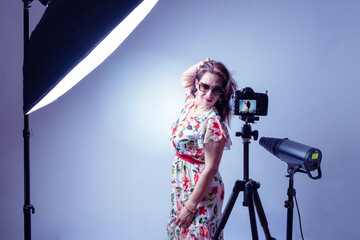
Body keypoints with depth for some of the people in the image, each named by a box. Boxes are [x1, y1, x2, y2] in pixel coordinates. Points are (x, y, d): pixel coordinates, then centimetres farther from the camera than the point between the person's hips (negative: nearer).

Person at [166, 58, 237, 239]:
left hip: (201, 190, -8)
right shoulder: (191, 102, -2)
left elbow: (210, 170, -23)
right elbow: (184, 78, 21)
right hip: (181, 185, 8)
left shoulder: (213, 124, -25)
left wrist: (190, 207, -19)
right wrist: (200, 65, -2)